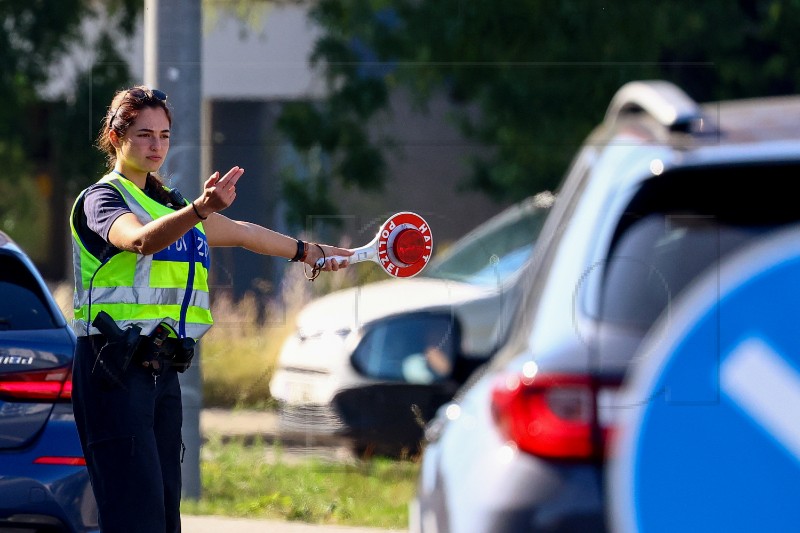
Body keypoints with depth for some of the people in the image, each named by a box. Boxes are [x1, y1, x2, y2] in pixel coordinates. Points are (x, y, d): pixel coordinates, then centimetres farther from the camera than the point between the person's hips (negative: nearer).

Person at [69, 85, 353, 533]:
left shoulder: (167, 203, 20)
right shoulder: (101, 199, -5)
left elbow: (240, 232, 36)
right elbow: (141, 240, -29)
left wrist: (305, 251, 46)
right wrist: (200, 210, -45)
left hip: (162, 372, 8)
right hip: (115, 372, -8)